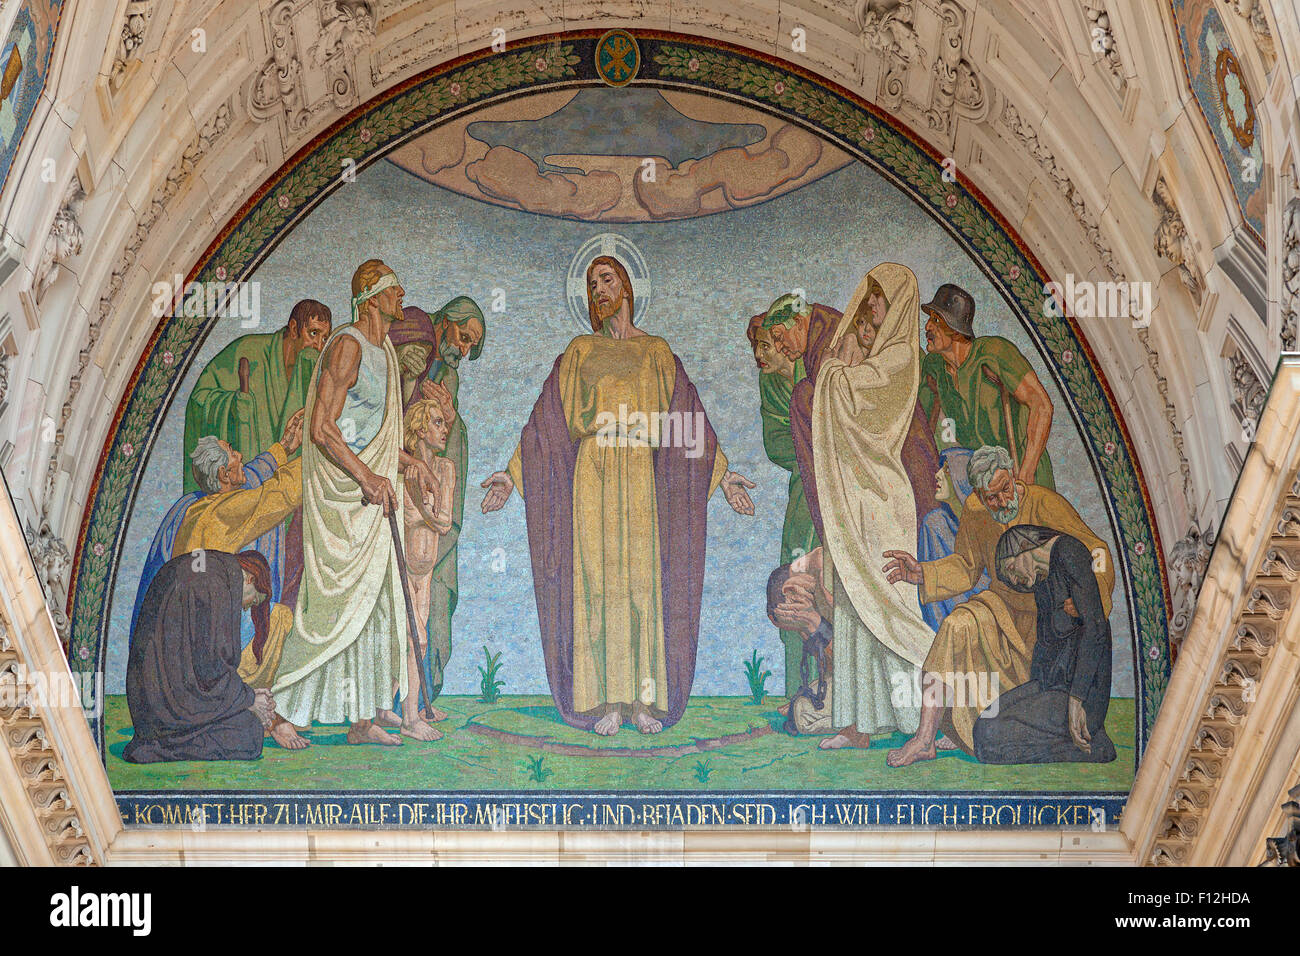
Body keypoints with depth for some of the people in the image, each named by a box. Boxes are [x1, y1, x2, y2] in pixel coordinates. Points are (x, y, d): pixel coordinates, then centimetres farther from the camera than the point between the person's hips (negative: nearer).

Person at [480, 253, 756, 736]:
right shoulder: (580, 351, 13)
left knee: (643, 578, -4)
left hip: (641, 476, 0)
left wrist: (722, 476, 7)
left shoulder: (657, 351, 13)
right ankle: (606, 701, -2)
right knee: (598, 578, -5)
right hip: (592, 476, 0)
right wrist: (512, 475, 2)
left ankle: (645, 699, 0)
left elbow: (689, 421, 12)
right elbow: (548, 421, 10)